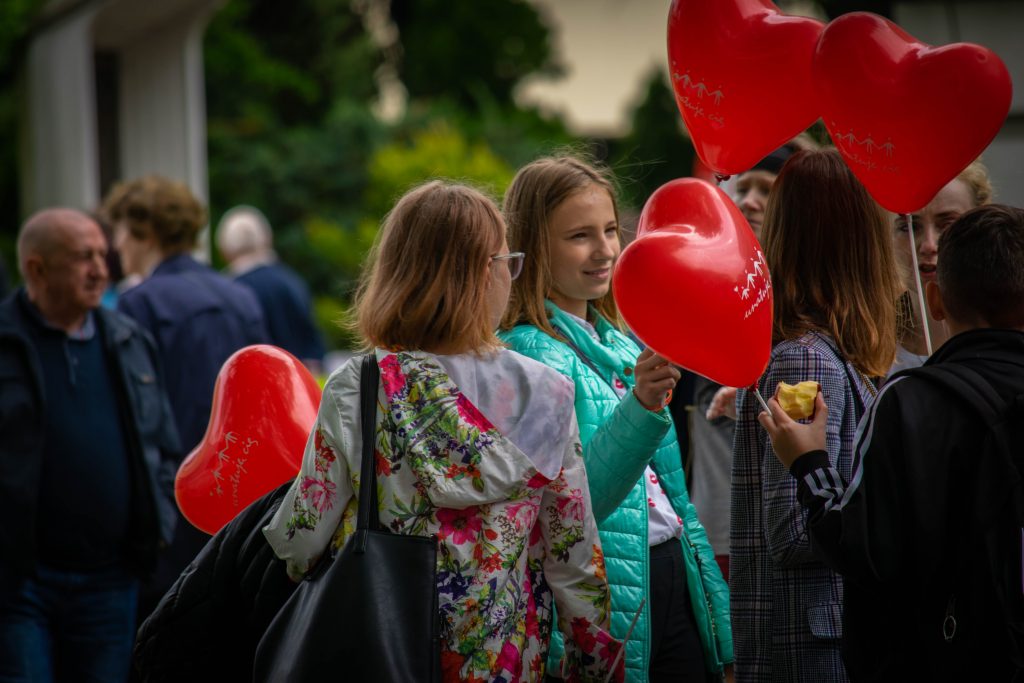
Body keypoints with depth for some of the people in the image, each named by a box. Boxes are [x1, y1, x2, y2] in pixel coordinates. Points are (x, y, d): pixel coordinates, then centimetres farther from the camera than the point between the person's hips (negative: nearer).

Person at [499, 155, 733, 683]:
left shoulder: (621, 345, 13)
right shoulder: (529, 353, -13)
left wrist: (716, 607, 15)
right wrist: (641, 410, -39)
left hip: (674, 584, 8)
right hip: (610, 606, -7)